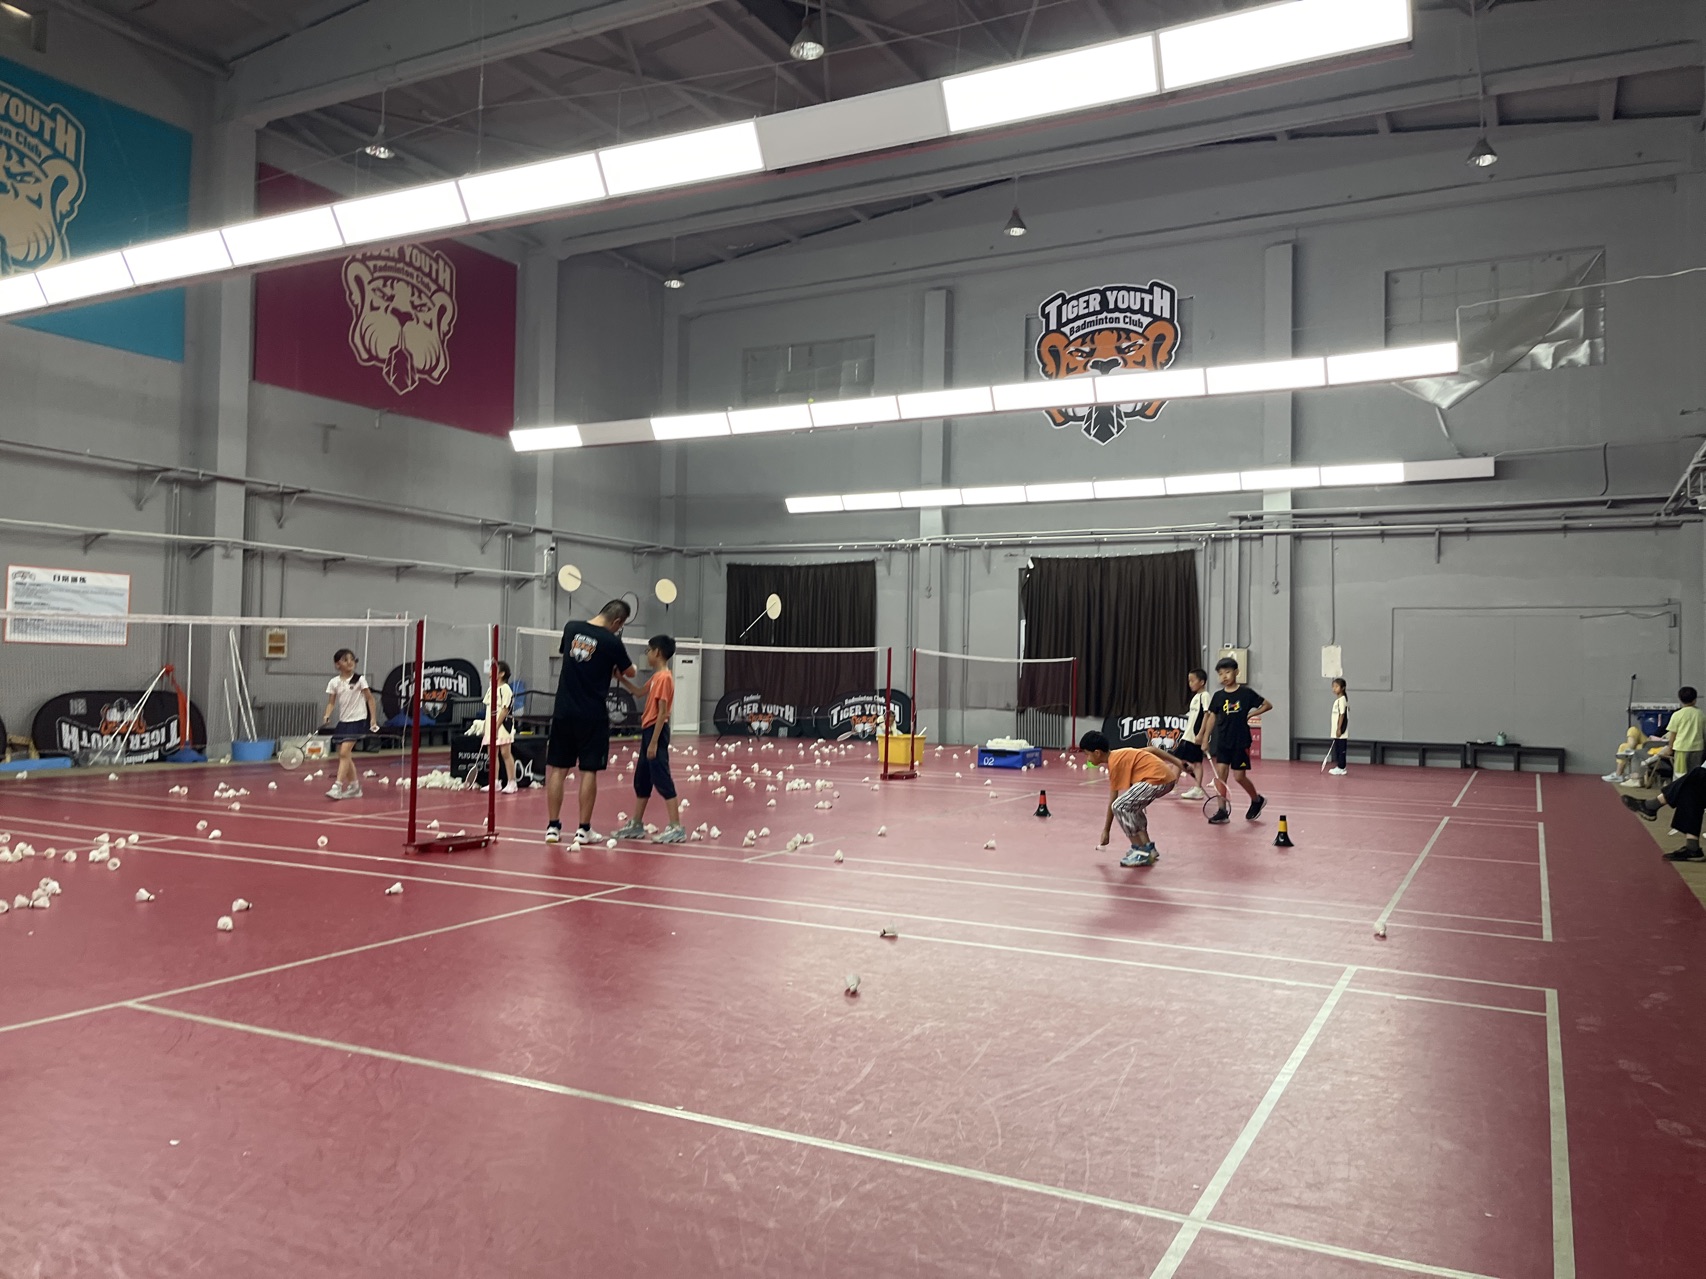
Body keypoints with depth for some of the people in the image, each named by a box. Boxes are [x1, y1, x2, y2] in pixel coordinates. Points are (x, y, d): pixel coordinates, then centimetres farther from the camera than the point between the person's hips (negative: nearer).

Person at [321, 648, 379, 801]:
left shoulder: (359, 679, -5)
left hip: (357, 720, -5)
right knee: (345, 756, 8)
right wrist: (327, 716, -13)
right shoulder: (334, 682, 3)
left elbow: (370, 698, 0)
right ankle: (354, 787, 21)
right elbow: (331, 703, 6)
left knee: (344, 753, -16)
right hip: (343, 721, 5)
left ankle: (337, 787, -17)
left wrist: (373, 718, -4)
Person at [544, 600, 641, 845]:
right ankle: (583, 829, 7)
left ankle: (553, 826, 11)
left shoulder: (571, 628, 3)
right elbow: (629, 672, 3)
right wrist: (617, 669, 27)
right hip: (592, 715, -4)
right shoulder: (611, 642, -11)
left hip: (564, 711, 4)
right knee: (588, 771, 3)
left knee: (557, 769, 8)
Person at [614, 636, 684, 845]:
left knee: (662, 780, -9)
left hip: (656, 732, -10)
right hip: (648, 730, 10)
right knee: (641, 780, 16)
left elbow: (662, 713, -19)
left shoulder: (664, 677, -17)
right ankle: (636, 824, 26)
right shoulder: (657, 676, 12)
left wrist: (654, 743, -20)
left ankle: (676, 828, -8)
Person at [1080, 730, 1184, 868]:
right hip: (1167, 776, 11)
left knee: (1119, 807, -12)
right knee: (1130, 807, 24)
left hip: (1157, 779, -10)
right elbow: (1152, 749, 19)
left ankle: (1142, 853, -9)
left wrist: (1106, 830, 1)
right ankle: (1148, 848, 22)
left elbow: (1112, 802, -6)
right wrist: (1178, 763, 25)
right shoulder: (1120, 754, 17)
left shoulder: (1115, 764, -9)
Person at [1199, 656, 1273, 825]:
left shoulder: (1246, 692, -6)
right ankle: (1222, 812, 1)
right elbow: (1212, 717, 10)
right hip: (1223, 741, 4)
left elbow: (1268, 705, 1)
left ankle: (1257, 800, 28)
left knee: (1240, 776, 0)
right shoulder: (1218, 696, 3)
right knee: (1220, 773, -4)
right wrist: (1205, 738, 6)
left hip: (1241, 741, -3)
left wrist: (1251, 714, -8)